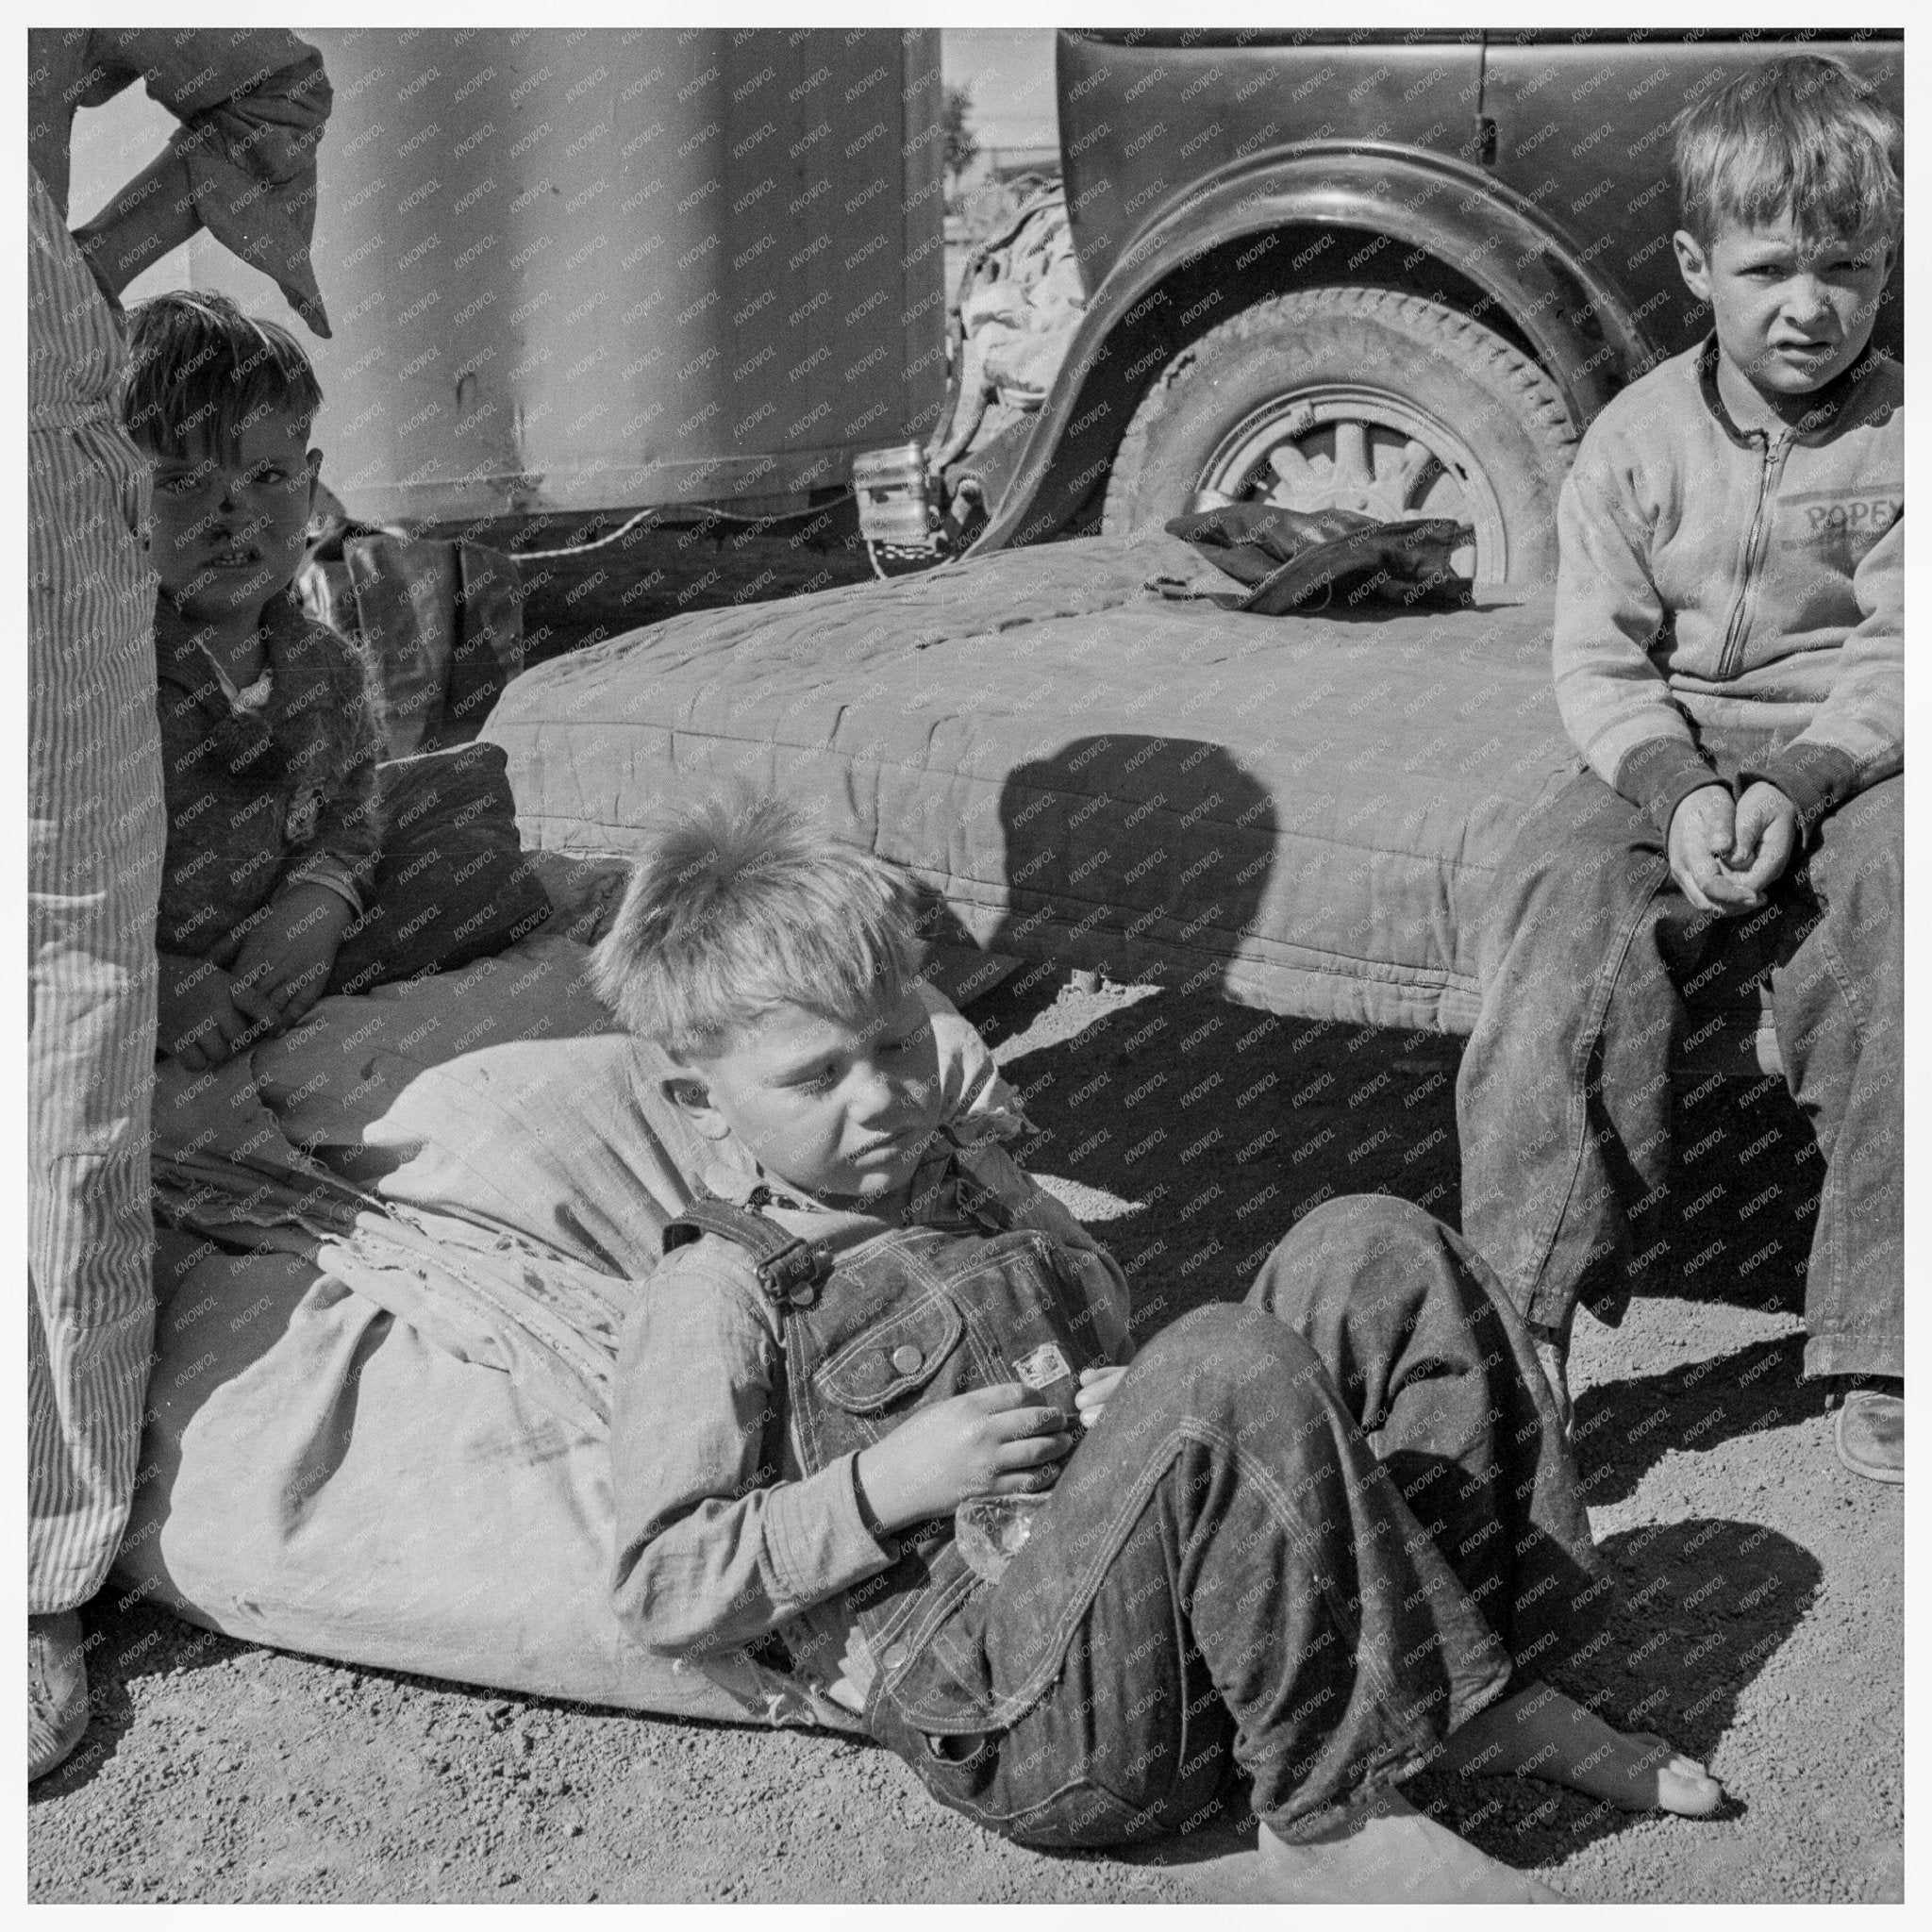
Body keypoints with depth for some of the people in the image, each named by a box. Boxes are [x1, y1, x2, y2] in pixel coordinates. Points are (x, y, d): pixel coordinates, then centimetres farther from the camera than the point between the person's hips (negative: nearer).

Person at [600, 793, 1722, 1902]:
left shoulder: (969, 1181, 21)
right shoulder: (719, 1299, -4)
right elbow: (661, 1589, -9)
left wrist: (1137, 1407, 8)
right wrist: (888, 1484, -17)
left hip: (1172, 1600, 8)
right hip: (1027, 1722, -8)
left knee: (1375, 1252, -4)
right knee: (1236, 1364, -32)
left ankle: (1488, 1688, -5)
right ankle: (1325, 1815, -23)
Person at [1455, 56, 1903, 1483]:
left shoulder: (1903, 432, -1)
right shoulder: (1639, 437, 3)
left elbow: (1898, 655, -7)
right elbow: (1599, 661, -1)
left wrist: (1793, 789, -24)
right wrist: (1679, 791, -19)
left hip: (1853, 759, -1)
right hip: (1669, 759, 1)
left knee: (1889, 904, -31)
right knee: (1568, 907, -28)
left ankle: (1882, 1359, -22)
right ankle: (1516, 1320, -25)